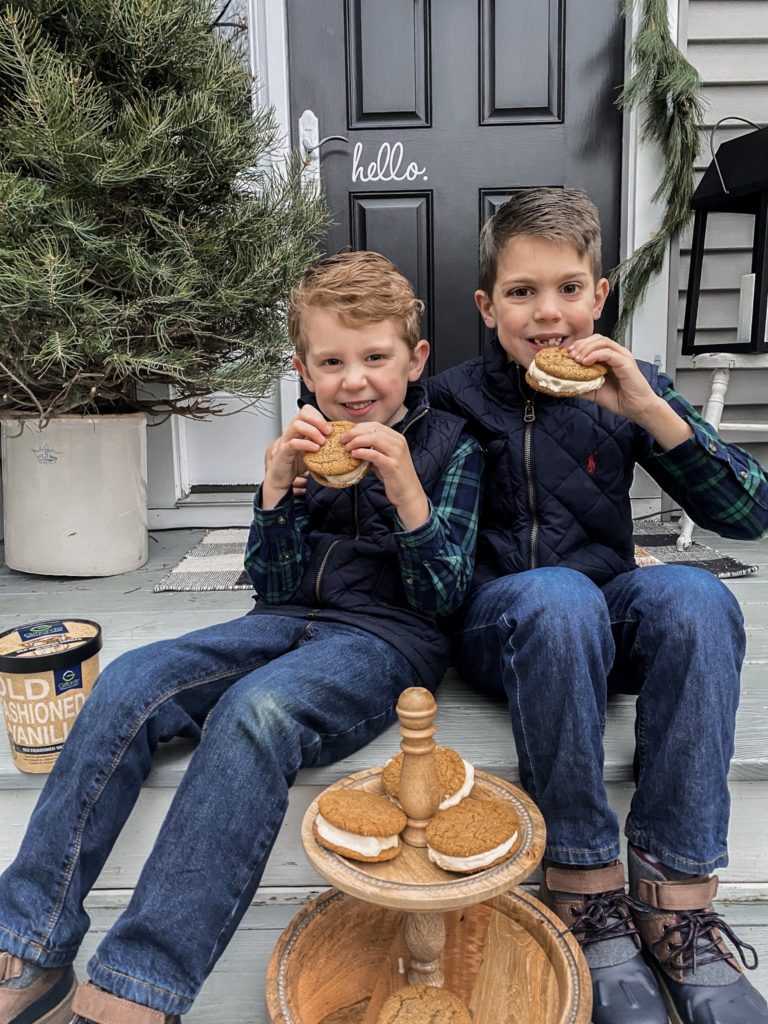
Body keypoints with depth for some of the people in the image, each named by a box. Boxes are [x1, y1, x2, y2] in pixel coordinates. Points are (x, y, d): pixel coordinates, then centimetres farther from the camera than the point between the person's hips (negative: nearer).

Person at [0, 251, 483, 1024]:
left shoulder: (449, 446, 3)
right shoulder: (307, 444, 11)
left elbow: (441, 598, -3)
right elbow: (272, 588, 7)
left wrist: (406, 490, -17)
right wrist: (276, 486, -8)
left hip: (389, 635, -4)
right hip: (290, 620, 5)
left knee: (256, 708, -35)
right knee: (129, 683, -20)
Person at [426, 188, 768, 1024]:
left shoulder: (625, 388, 5)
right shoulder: (451, 400, 1)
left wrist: (647, 407, -14)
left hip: (608, 621, 2)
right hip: (497, 626, -2)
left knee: (694, 594, -29)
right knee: (557, 594, -35)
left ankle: (676, 895, -22)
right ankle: (585, 890, -23)